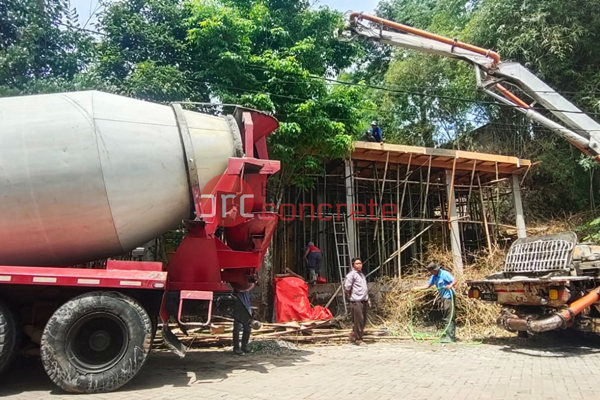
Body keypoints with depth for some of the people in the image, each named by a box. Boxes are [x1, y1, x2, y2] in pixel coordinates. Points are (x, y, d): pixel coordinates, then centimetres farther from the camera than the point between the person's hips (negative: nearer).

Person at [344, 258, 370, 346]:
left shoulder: (362, 274, 19)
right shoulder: (352, 274, -9)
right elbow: (346, 286, -16)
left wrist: (368, 300, 20)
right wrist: (349, 294, -1)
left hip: (364, 301, 9)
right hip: (356, 301, -8)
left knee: (363, 321, 13)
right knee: (359, 321, -5)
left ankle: (353, 335, 29)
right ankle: (358, 340, 6)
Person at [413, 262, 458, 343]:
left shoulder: (444, 274, -15)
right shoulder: (434, 277, 9)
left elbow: (454, 281, -20)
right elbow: (428, 286, 16)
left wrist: (450, 285, -40)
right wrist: (417, 288, 10)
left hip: (449, 297, -9)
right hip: (444, 298, 9)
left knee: (449, 318, -9)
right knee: (446, 318, 11)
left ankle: (450, 337, -6)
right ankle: (450, 336, 18)